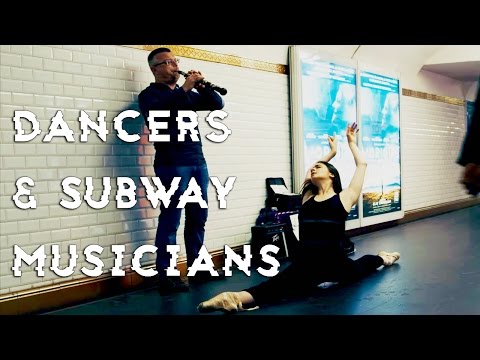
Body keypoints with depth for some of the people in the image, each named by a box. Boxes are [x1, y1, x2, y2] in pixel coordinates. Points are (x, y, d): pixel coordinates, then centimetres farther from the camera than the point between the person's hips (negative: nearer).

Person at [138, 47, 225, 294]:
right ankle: (166, 277, -2)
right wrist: (183, 90, -18)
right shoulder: (149, 94, 3)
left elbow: (217, 105, 13)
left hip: (198, 162, 6)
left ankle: (196, 268, 20)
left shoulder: (189, 94, 20)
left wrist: (202, 87, -3)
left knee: (198, 218, 10)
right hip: (171, 164, -6)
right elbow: (156, 114, -18)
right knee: (170, 221, -6)